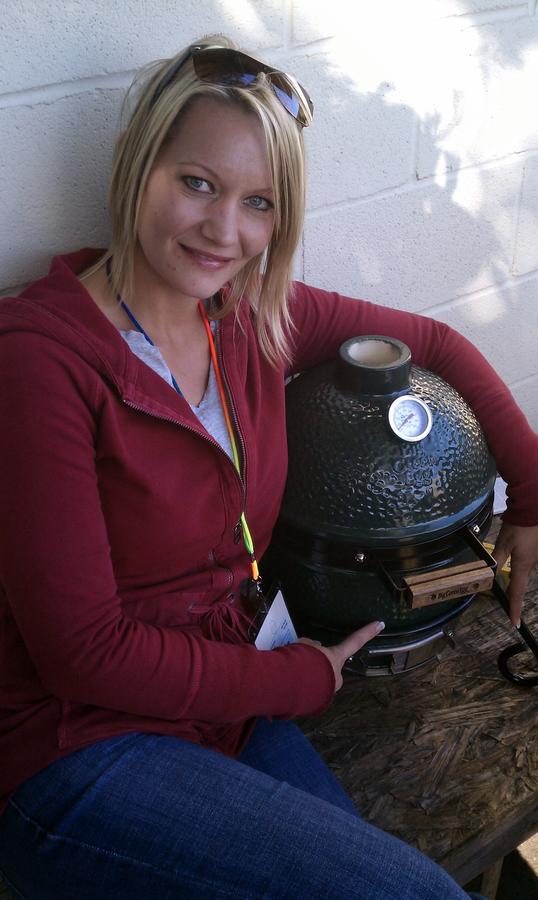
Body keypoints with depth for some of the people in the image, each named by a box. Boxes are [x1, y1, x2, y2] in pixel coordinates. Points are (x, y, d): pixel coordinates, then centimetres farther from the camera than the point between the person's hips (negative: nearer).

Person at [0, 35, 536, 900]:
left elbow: (430, 341, 17)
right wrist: (299, 679, -8)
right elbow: (84, 651, -18)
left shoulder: (257, 315, 1)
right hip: (81, 759, -6)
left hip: (232, 715, 6)